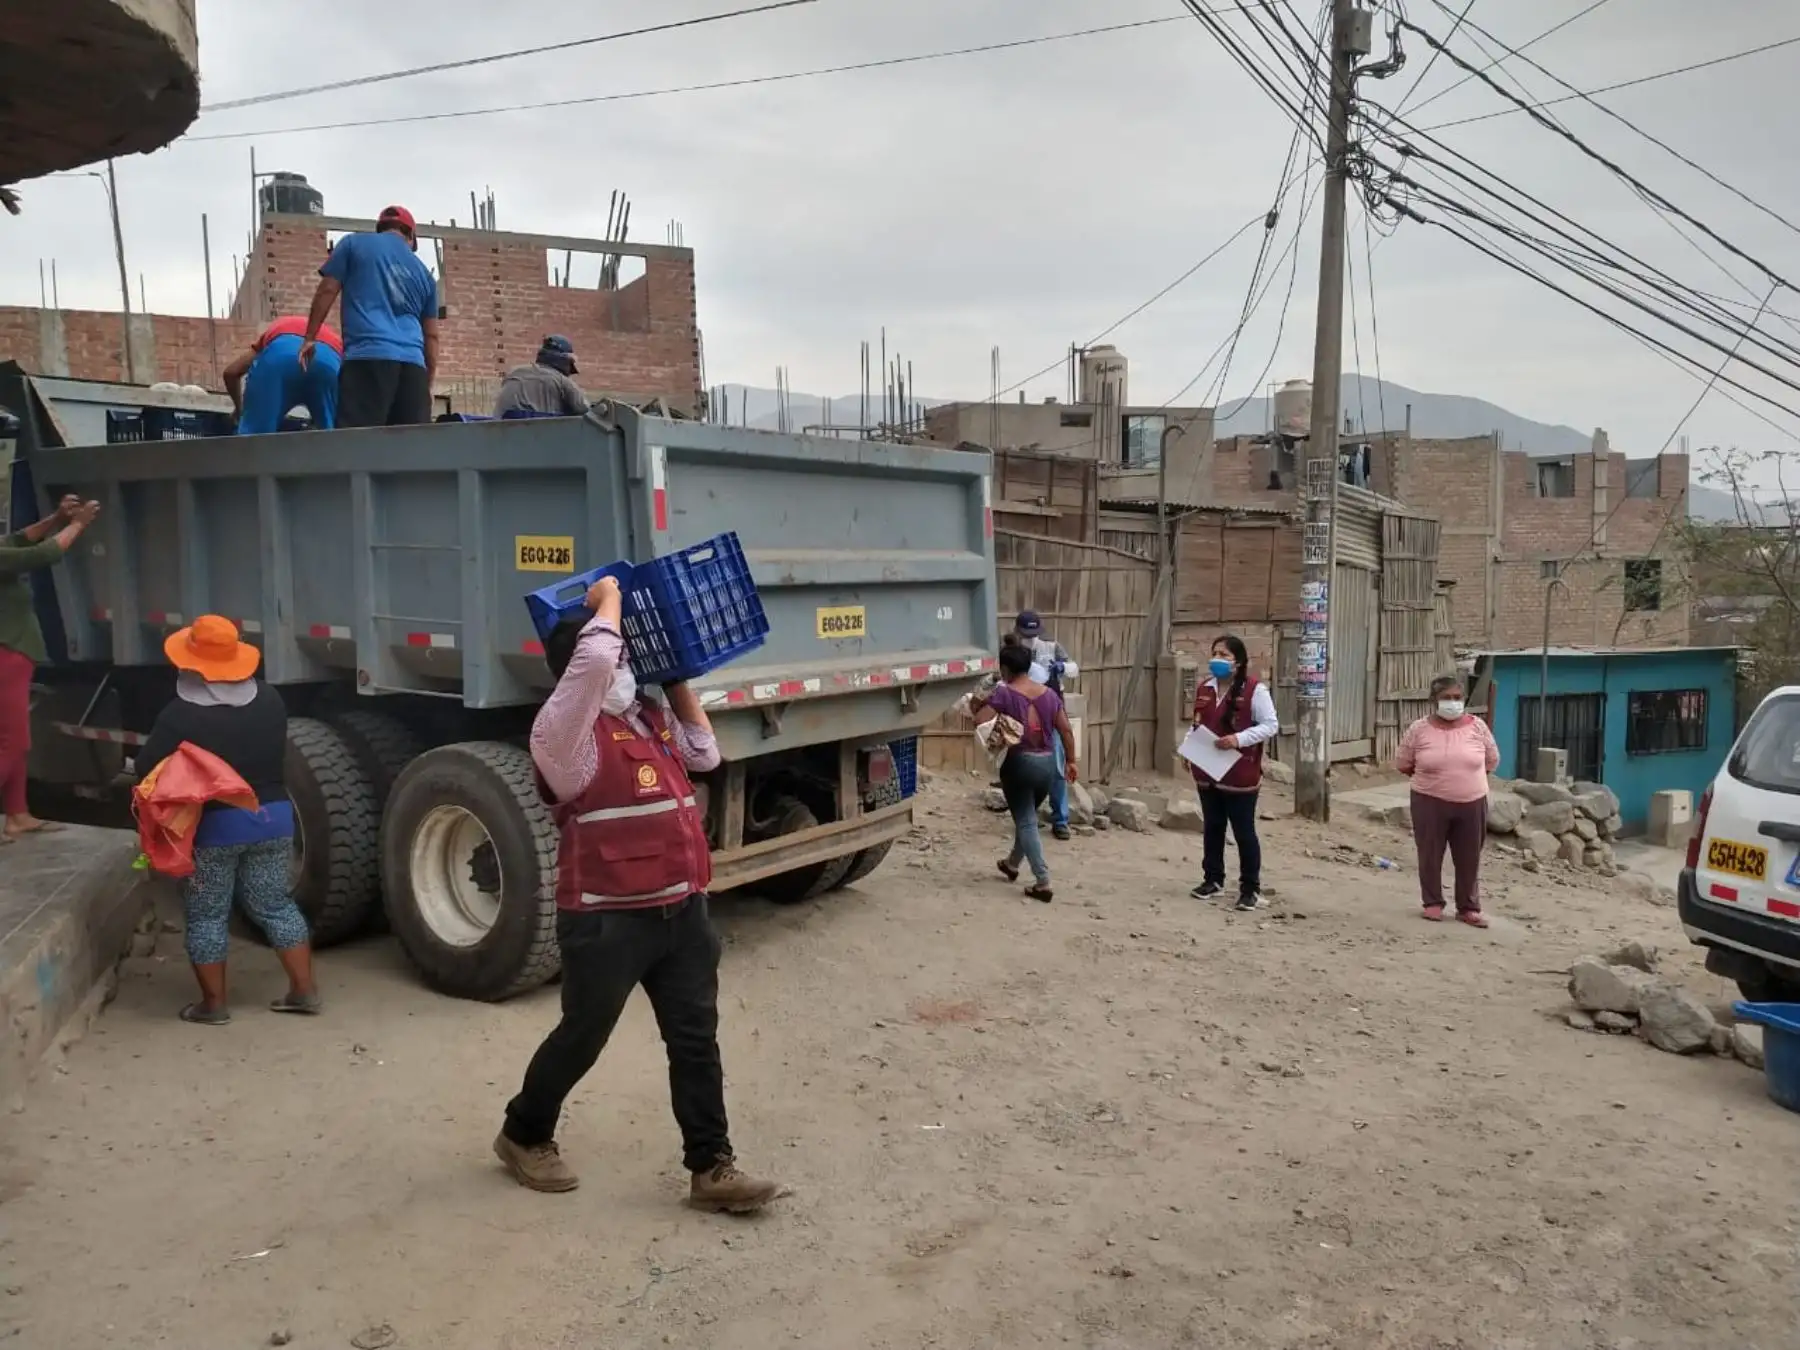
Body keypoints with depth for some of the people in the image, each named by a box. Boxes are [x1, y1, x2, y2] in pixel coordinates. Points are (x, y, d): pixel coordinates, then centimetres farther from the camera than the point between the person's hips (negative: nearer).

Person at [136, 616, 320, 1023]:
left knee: (206, 917, 9)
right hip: (272, 817, 5)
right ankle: (304, 990, 14)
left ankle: (214, 1003, 15)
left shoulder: (181, 714, -15)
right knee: (276, 906, 13)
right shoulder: (270, 700, 1)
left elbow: (147, 770, -9)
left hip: (211, 827, -5)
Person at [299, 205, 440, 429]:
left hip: (368, 356, -3)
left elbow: (327, 291, 9)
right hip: (412, 364, 3)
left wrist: (310, 338, 17)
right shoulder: (424, 274, 23)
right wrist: (428, 383, 26)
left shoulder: (354, 244, 15)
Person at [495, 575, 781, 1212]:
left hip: (682, 910, 7)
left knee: (696, 1040, 9)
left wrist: (679, 683, 19)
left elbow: (705, 753, 26)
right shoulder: (564, 731, -14)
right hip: (608, 921, -7)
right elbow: (595, 658, -28)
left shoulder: (650, 717, 12)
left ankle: (711, 1168, 18)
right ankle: (524, 1135, 36)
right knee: (581, 1038, 11)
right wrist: (607, 598, -10)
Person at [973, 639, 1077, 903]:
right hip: (1047, 763, 6)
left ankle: (1043, 883, -7)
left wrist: (976, 705, 3)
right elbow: (1066, 730, 6)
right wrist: (1071, 760, 16)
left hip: (1019, 763, -5)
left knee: (1026, 822, 1)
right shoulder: (1049, 693, 5)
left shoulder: (1003, 694, -10)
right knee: (1027, 816, 24)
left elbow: (980, 722, -18)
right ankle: (1012, 864, 44)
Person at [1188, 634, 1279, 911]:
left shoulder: (1254, 689, -12)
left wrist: (1239, 738, -25)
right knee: (1212, 828, 16)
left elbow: (1271, 725, -13)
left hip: (1240, 775, -6)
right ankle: (1213, 879, 29)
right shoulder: (1205, 688, 7)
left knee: (1244, 832, 2)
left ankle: (1250, 888, 12)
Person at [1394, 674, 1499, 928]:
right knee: (1430, 855, 8)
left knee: (1469, 858, 9)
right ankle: (1433, 902, 24)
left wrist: (1468, 778, 10)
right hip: (1430, 802, -1)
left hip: (1471, 803, 1)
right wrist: (1430, 778, 7)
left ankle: (1469, 907, 22)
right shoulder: (1419, 729, -7)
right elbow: (1402, 763, 4)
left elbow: (1492, 761, 10)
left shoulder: (1477, 726, -3)